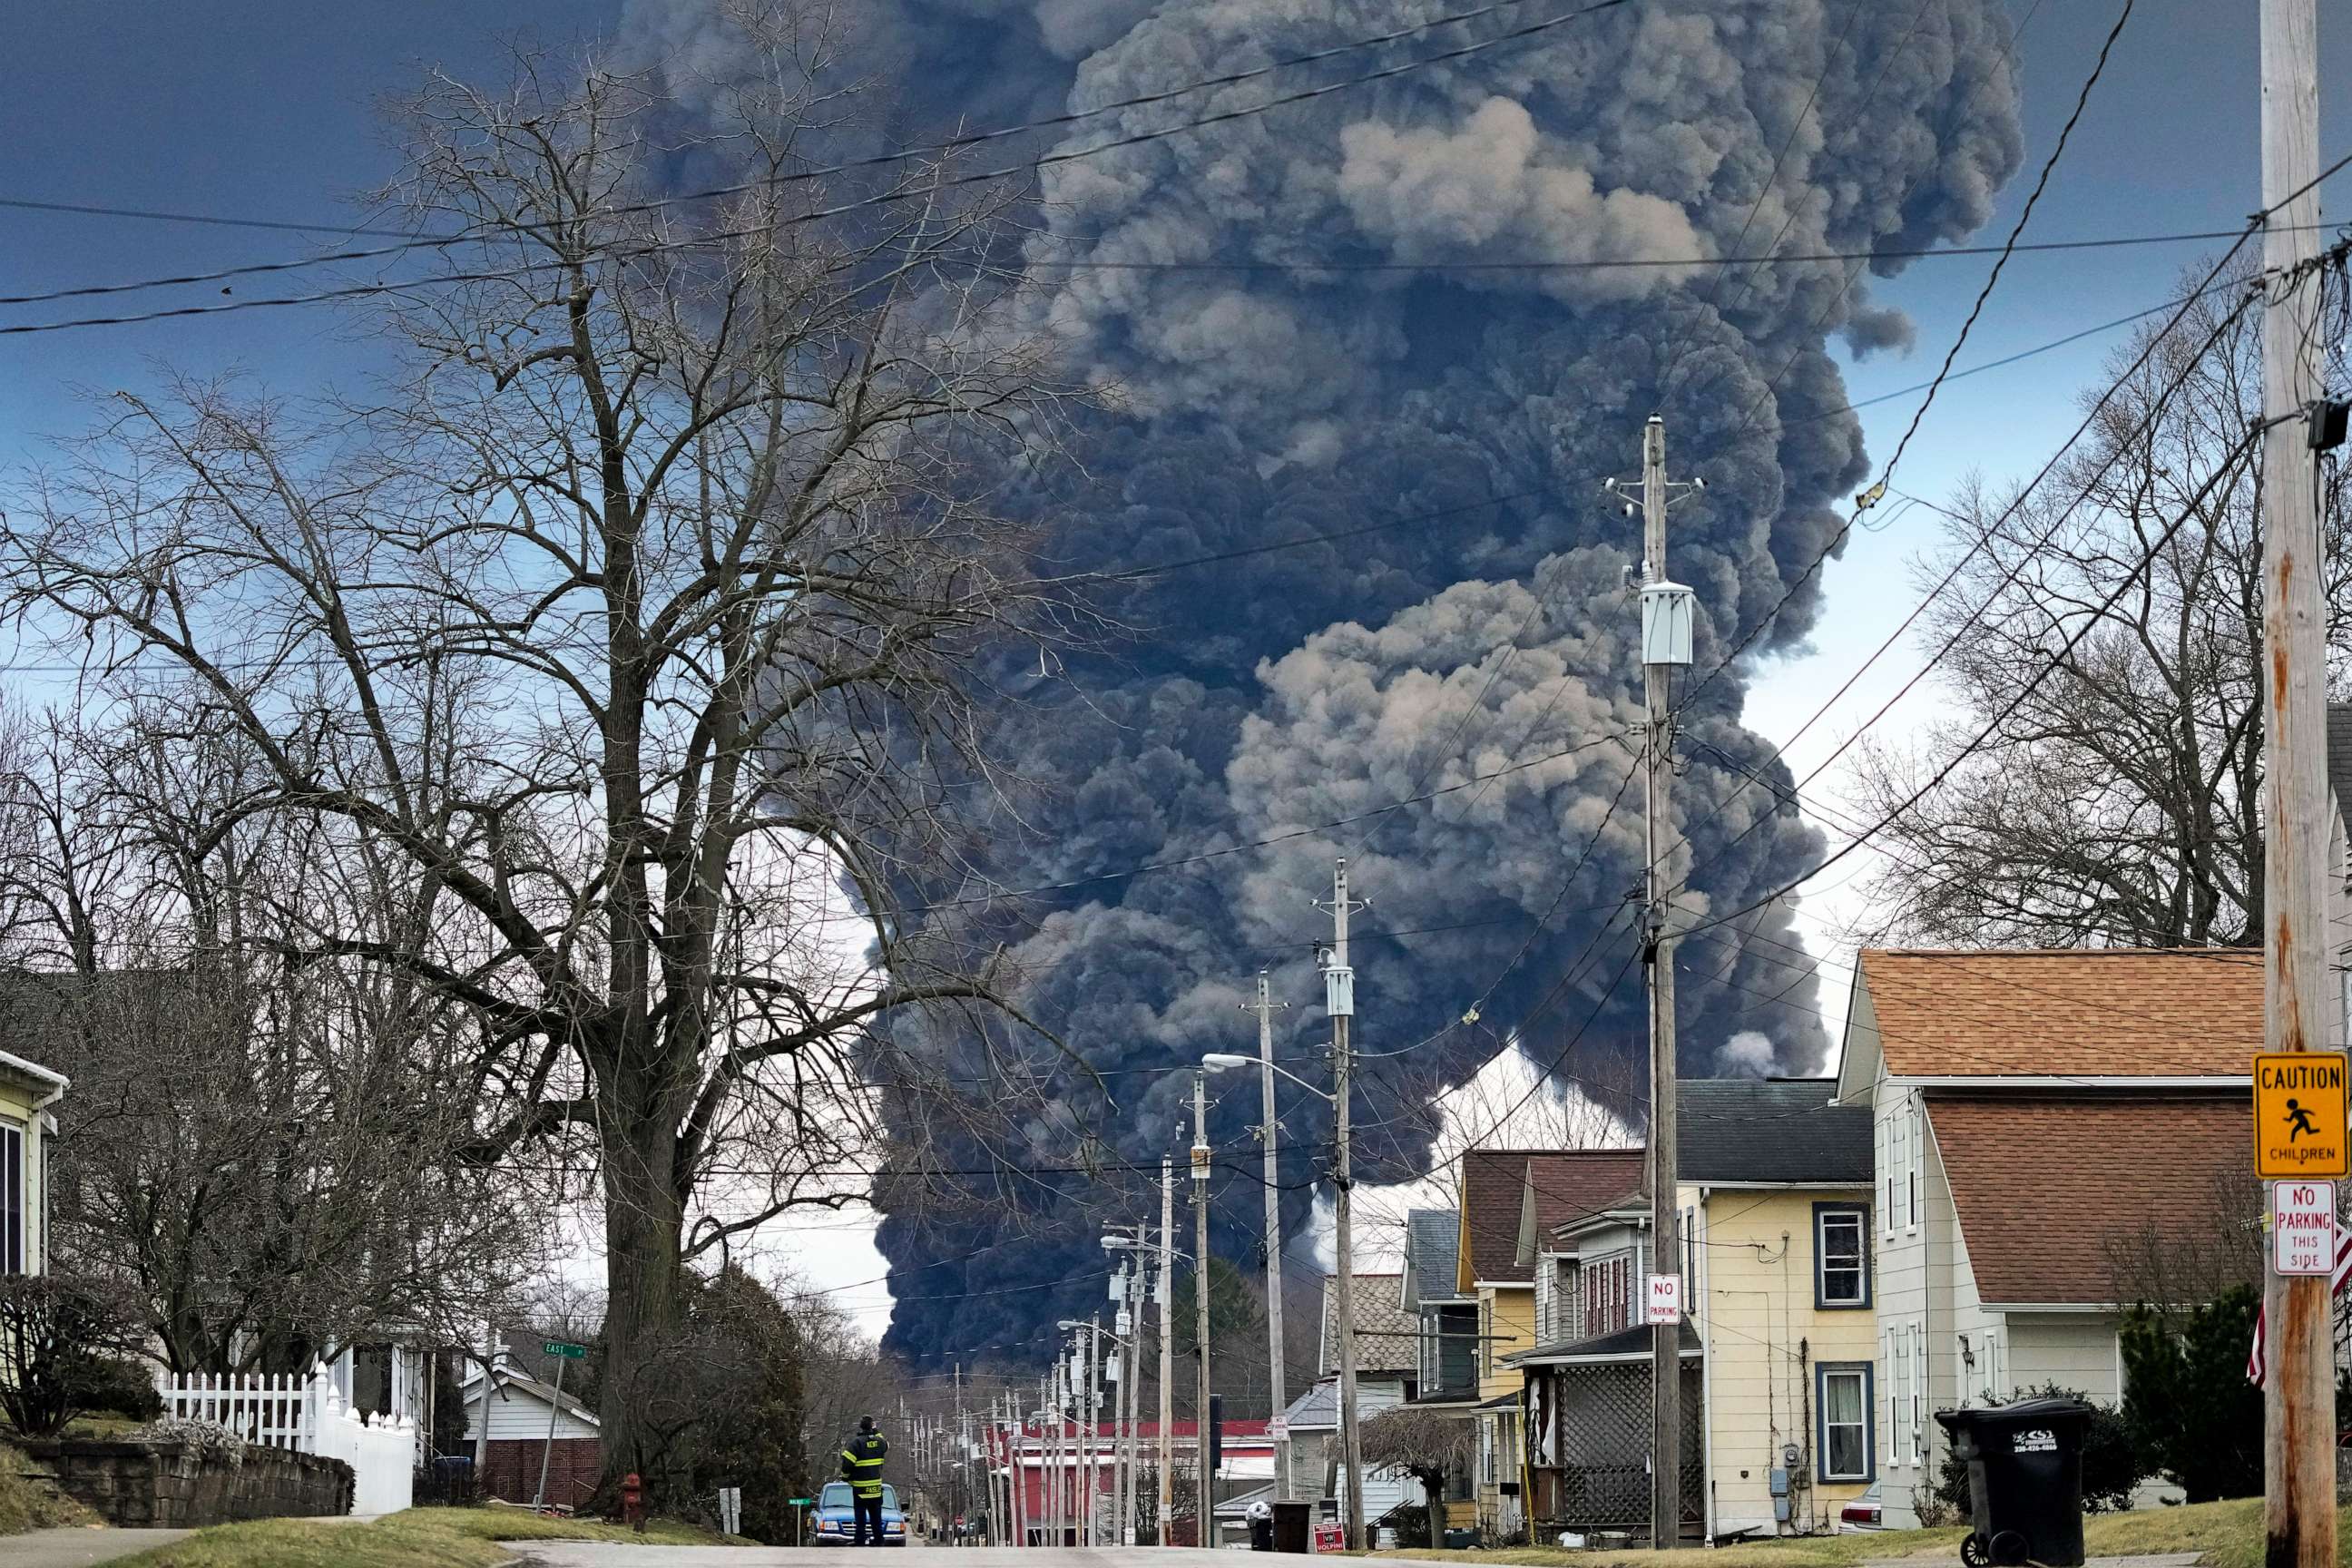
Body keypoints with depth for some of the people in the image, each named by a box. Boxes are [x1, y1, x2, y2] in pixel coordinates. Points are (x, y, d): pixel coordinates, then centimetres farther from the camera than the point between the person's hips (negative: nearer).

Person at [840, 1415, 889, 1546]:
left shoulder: (855, 1443, -15)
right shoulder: (879, 1441, 1)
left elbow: (847, 1462, -20)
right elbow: (886, 1448, 25)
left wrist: (845, 1476, -3)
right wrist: (877, 1433, 29)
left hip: (860, 1485, -5)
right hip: (876, 1484, 5)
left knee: (860, 1514, 0)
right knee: (876, 1514, 13)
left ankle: (860, 1539, 0)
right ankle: (878, 1539, 16)